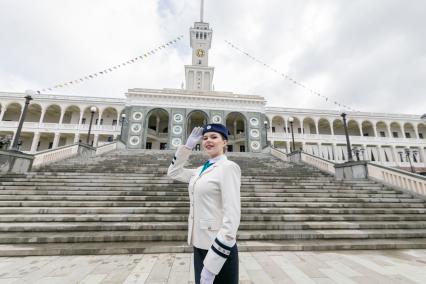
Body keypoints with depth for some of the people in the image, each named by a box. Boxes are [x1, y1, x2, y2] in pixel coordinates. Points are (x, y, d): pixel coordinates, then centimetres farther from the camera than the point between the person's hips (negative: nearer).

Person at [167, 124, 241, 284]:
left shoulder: (229, 167, -17)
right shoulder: (201, 170, 7)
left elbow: (231, 218, -22)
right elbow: (173, 172, 16)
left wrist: (211, 265, -21)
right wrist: (188, 145, 6)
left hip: (218, 248, -7)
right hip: (199, 246, 7)